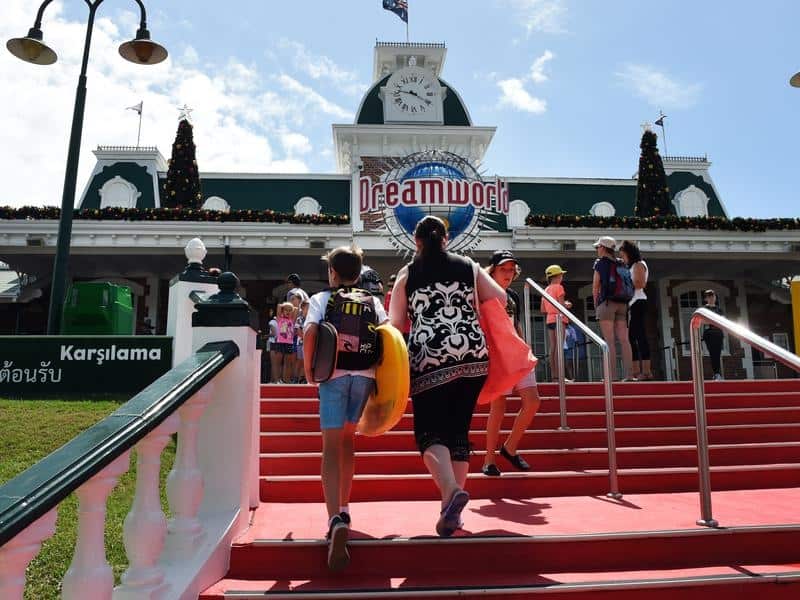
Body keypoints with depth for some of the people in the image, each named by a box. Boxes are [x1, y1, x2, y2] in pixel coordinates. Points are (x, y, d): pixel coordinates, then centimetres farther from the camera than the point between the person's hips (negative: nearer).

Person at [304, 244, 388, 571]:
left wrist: (308, 371, 3)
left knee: (331, 447, -7)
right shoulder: (373, 301, 14)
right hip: (364, 376, 3)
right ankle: (343, 510, 28)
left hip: (334, 376, -3)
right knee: (347, 442, 20)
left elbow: (310, 334, -8)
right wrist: (377, 367, 11)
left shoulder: (320, 299, 7)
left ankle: (336, 520, -26)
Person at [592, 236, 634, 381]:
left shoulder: (600, 262, 0)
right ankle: (627, 374, -3)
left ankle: (612, 375, -13)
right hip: (622, 304, 6)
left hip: (607, 302, -6)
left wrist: (596, 306, 7)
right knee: (624, 340, 1)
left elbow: (595, 287, -2)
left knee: (609, 340, -8)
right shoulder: (621, 264, 15)